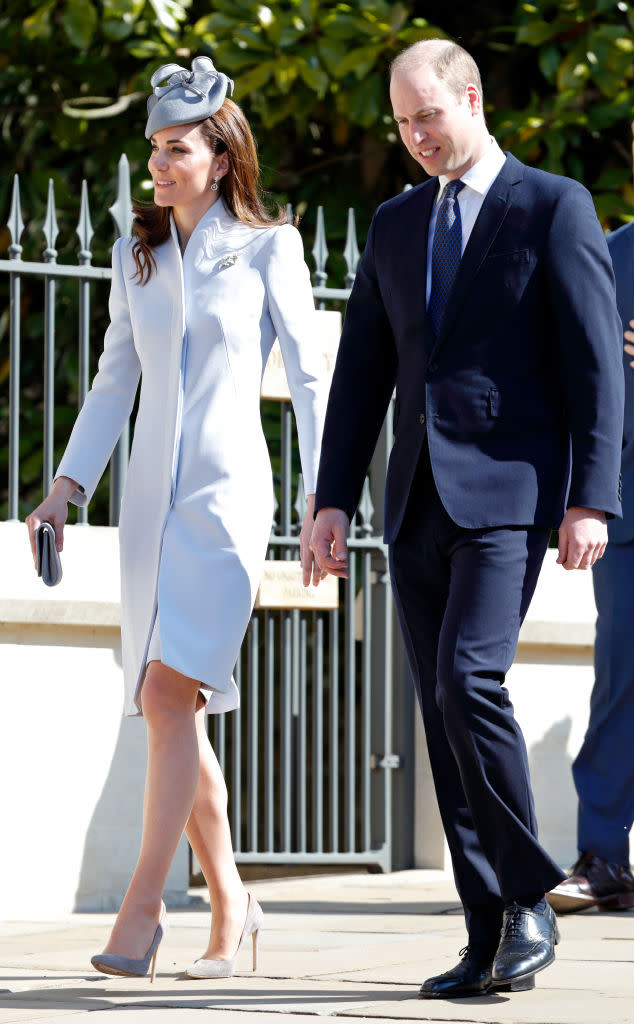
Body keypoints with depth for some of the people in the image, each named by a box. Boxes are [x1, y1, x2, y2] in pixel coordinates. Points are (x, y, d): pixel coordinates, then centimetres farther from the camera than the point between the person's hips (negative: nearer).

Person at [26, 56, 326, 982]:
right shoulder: (137, 257, 13)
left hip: (227, 491, -5)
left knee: (170, 693, -17)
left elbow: (309, 377, 0)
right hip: (152, 497, 5)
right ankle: (229, 903, 14)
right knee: (174, 712, 4)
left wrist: (323, 499, -6)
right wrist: (68, 485, 8)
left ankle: (143, 904, -17)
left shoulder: (268, 248, 0)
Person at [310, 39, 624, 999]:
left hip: (507, 490, -6)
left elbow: (595, 362, -5)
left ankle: (529, 900, -8)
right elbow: (362, 370, 16)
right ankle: (490, 936, 7)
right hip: (418, 504, 6)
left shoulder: (554, 208, -1)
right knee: (444, 714, 3)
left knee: (469, 679, -21)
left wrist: (591, 499, -12)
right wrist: (333, 498, 8)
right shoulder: (396, 224, 16)